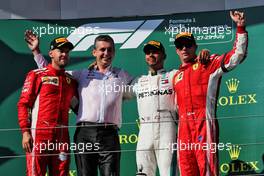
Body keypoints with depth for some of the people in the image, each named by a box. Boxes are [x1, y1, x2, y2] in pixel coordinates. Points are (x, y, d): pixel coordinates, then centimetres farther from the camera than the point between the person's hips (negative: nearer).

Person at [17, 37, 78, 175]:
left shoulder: (71, 81, 18)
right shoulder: (36, 75, 4)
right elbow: (23, 104, 0)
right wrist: (25, 131, -10)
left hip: (62, 137, 5)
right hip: (39, 136, -5)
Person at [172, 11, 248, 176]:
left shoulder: (209, 64, 8)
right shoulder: (176, 76, 25)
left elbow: (237, 55, -4)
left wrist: (240, 28, -13)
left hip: (204, 123, -6)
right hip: (184, 127, 6)